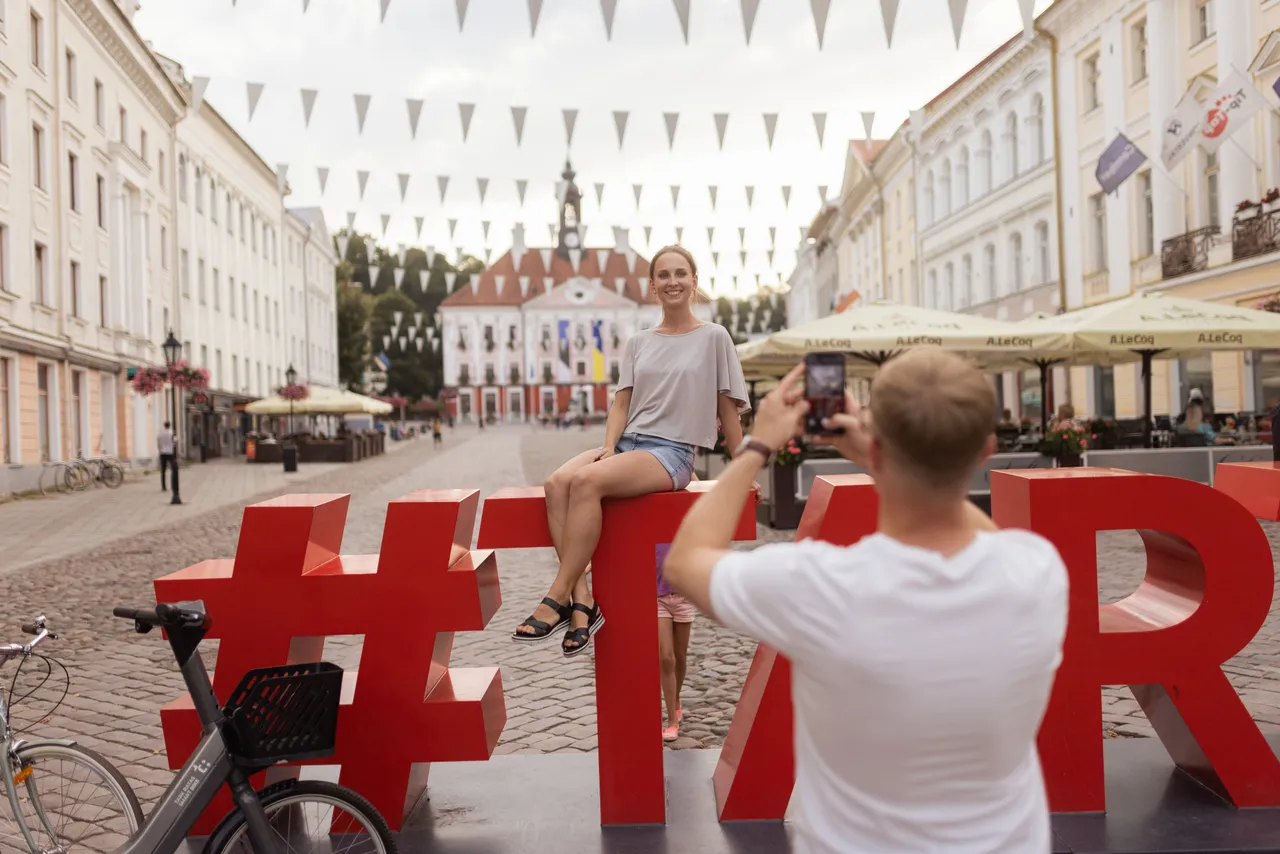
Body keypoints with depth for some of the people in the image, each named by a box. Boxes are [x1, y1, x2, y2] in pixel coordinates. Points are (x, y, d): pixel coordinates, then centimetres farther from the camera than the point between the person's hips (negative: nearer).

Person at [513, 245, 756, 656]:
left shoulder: (714, 337, 6)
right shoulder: (638, 342, 17)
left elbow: (728, 409, 7)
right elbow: (622, 403, 12)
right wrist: (609, 446, -6)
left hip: (671, 452, -5)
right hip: (629, 443, 5)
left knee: (586, 480, -32)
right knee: (557, 482, -26)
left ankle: (558, 597, -25)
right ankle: (582, 600, -27)